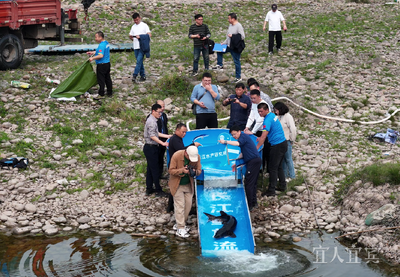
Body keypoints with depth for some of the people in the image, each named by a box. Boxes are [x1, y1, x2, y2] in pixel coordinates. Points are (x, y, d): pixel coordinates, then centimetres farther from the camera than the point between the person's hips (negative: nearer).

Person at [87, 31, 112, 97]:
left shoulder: (101, 45, -22)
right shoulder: (106, 43, 10)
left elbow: (101, 55, -29)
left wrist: (93, 58, -20)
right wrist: (93, 52, 20)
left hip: (102, 65, -10)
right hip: (107, 64, 10)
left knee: (101, 80, 0)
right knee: (107, 79, 15)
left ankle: (101, 94, 5)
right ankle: (110, 93, 21)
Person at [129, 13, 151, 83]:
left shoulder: (144, 25, 0)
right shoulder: (133, 27, 18)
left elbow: (149, 35, -9)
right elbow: (130, 36, 25)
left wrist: (140, 36, -17)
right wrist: (131, 37, 5)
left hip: (142, 47, -6)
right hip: (136, 47, 7)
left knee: (139, 61, -15)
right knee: (139, 61, 8)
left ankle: (134, 76, -22)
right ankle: (143, 76, 14)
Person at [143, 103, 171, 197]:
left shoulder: (153, 120, 14)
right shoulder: (151, 121, -18)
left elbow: (156, 133, 22)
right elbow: (152, 136, -25)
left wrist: (168, 136, 22)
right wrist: (162, 143, -29)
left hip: (150, 148, 11)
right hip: (151, 148, -11)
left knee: (150, 168, 15)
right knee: (155, 169, -5)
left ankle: (149, 188, 22)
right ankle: (158, 190, 0)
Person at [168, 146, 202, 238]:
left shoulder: (197, 157, -13)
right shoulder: (176, 156, -24)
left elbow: (199, 170, -2)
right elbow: (171, 170, -18)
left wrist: (195, 172, -27)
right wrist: (182, 170, -34)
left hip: (188, 185, 5)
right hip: (177, 185, -5)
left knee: (188, 205, 7)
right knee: (179, 206, -6)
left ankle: (180, 224, 24)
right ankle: (180, 229, -2)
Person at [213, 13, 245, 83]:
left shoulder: (239, 26, -17)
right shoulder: (230, 25, 11)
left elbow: (242, 36, -23)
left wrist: (232, 36, -22)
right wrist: (224, 43, 14)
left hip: (235, 48, -9)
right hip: (229, 46, 9)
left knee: (236, 62, -1)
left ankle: (238, 77, 9)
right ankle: (220, 65, 26)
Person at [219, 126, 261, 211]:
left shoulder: (244, 136, -7)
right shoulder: (243, 138, 23)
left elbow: (237, 143, -27)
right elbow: (243, 153, 27)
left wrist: (225, 142, -25)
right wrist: (236, 163, 22)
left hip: (253, 161, -11)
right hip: (254, 161, 11)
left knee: (248, 184, -9)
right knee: (253, 183, 15)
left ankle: (249, 206, -8)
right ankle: (254, 203, 21)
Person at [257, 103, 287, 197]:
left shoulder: (268, 120, -21)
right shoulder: (272, 115, 9)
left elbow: (263, 137, -24)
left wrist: (256, 149, -20)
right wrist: (262, 137, 21)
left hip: (277, 146, -10)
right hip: (283, 143, 10)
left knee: (273, 168, -4)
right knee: (278, 166, 19)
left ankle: (271, 191, -2)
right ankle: (282, 186, 27)